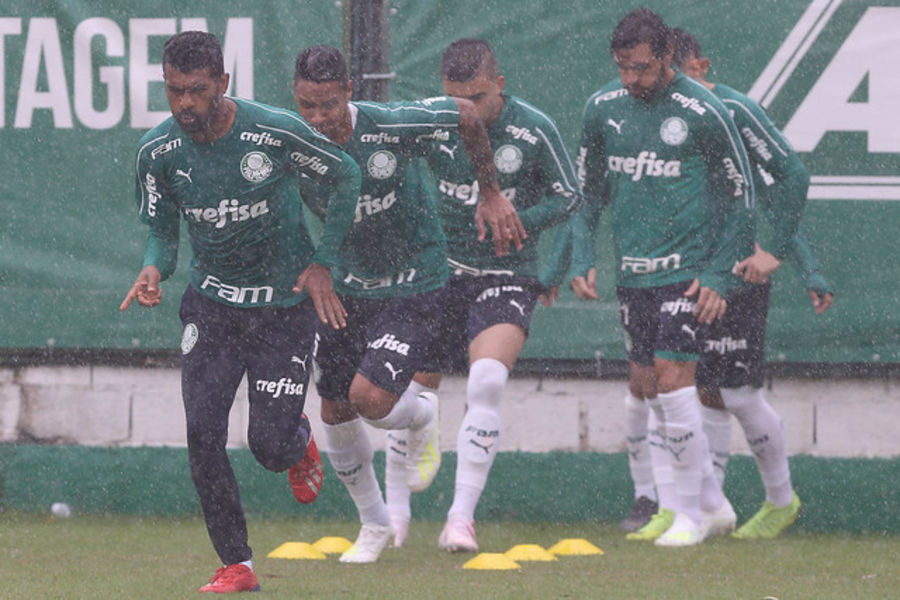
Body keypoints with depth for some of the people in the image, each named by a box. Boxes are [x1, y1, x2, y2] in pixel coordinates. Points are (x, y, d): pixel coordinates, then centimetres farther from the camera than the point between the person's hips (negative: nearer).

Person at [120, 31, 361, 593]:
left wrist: (322, 263, -6)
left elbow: (345, 177, -2)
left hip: (285, 303, -3)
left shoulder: (275, 131, -20)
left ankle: (300, 438, 32)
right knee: (203, 432, -13)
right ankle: (237, 565, -1)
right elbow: (163, 230, 4)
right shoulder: (158, 151, -10)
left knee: (269, 445, -7)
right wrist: (155, 269, -19)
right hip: (211, 303, 3)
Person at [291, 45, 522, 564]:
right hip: (348, 287, 5)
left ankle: (423, 415, 18)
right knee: (336, 414, 7)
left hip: (416, 286, -5)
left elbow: (467, 115, -6)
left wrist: (492, 194, 1)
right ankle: (375, 525, 30)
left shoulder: (391, 126, -24)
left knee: (370, 398, -20)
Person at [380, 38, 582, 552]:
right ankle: (396, 513, 22)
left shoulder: (534, 131, -13)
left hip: (507, 277, -3)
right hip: (440, 273, 3)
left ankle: (462, 517, -20)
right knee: (413, 389, 4)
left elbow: (570, 196, -2)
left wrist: (514, 224, -16)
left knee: (487, 382, -22)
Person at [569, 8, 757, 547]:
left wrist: (720, 276, -9)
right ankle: (713, 505, 17)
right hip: (632, 273, 6)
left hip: (687, 269, -6)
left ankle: (689, 512, -3)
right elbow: (589, 192, 16)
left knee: (672, 380, -14)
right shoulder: (603, 109, 5)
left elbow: (740, 194, -3)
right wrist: (583, 261, 5)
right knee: (645, 389, 6)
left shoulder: (702, 112, -9)